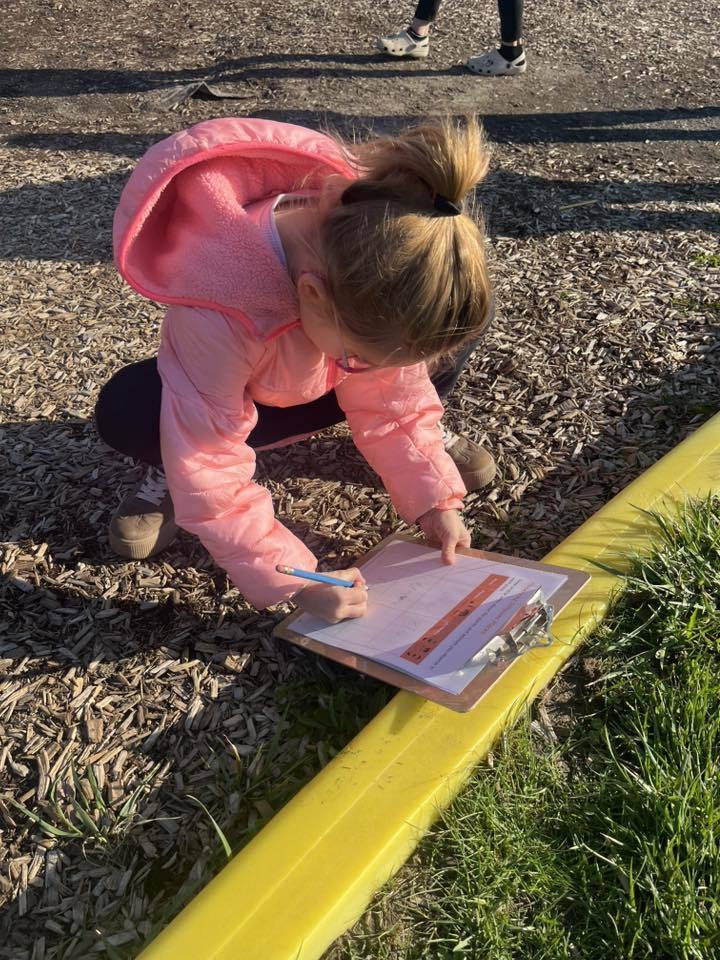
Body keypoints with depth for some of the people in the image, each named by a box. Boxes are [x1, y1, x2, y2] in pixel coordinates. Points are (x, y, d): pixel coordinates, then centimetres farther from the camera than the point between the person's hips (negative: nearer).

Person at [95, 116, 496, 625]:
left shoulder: (375, 268, -32)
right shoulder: (218, 315, -45)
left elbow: (393, 386, -17)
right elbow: (210, 478, -39)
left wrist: (432, 498, -22)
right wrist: (299, 581, -38)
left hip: (322, 381, 3)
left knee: (461, 319, -21)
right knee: (126, 415, -36)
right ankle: (173, 472, -1)